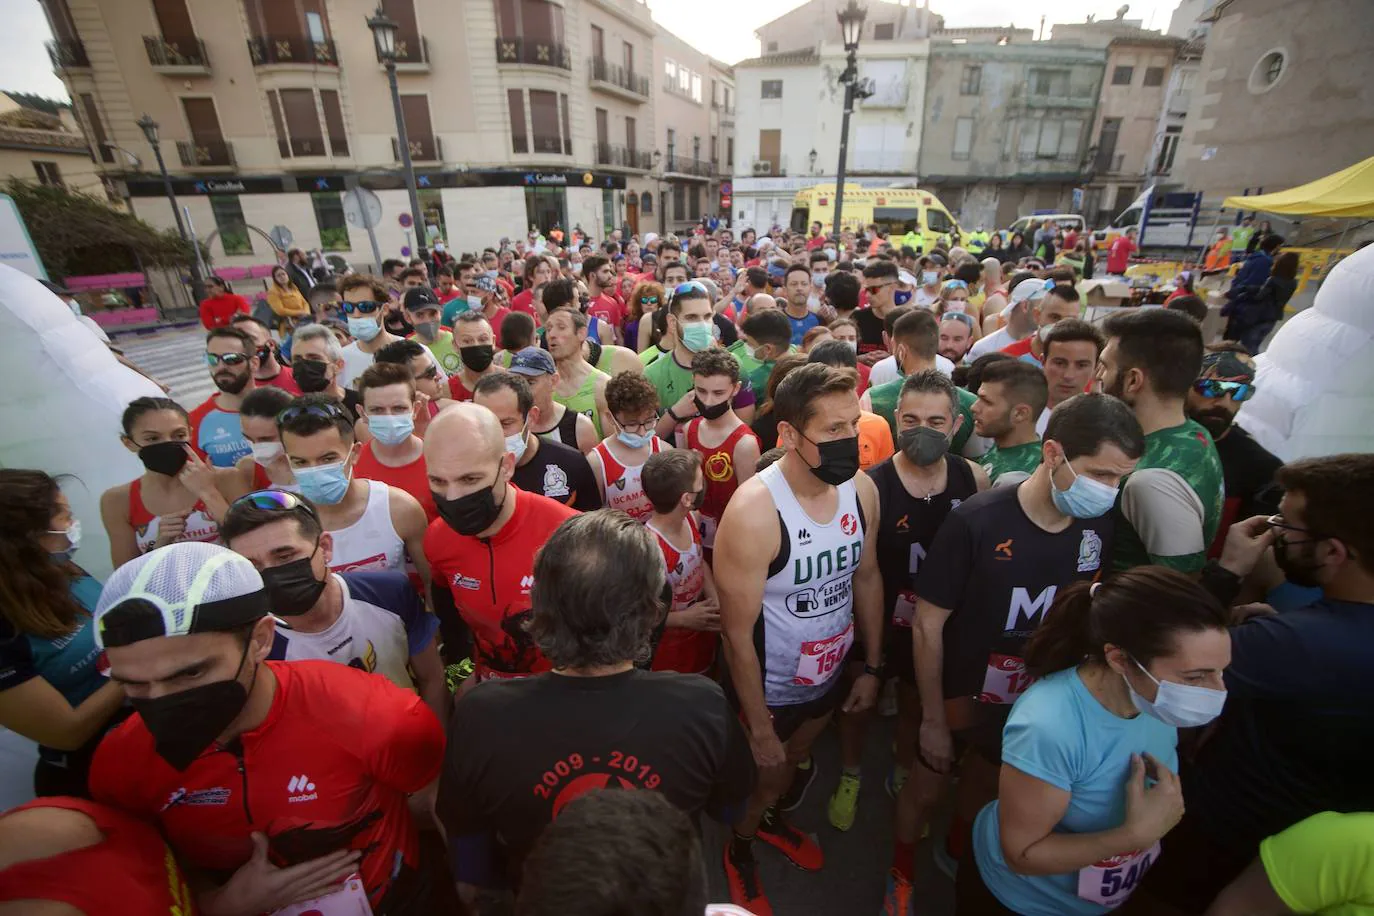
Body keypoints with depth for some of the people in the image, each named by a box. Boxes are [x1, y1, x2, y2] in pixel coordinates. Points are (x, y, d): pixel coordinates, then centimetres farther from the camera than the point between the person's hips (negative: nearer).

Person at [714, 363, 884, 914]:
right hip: (769, 688, -5)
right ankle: (739, 843, 55)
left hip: (829, 674, 5)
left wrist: (872, 668, 5)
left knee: (795, 760, 30)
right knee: (768, 774, 21)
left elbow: (868, 578, 1)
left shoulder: (862, 489, -14)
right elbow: (737, 635, -24)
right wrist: (760, 729, -15)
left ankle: (767, 818, 63)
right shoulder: (753, 512, -32)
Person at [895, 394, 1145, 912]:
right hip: (959, 694, -4)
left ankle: (959, 856, 59)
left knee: (984, 789, 28)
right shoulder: (977, 522, -30)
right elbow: (928, 626, -21)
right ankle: (900, 874, 48)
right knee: (925, 790, 18)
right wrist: (933, 719, -14)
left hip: (1033, 701, 4)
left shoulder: (1099, 527, -14)